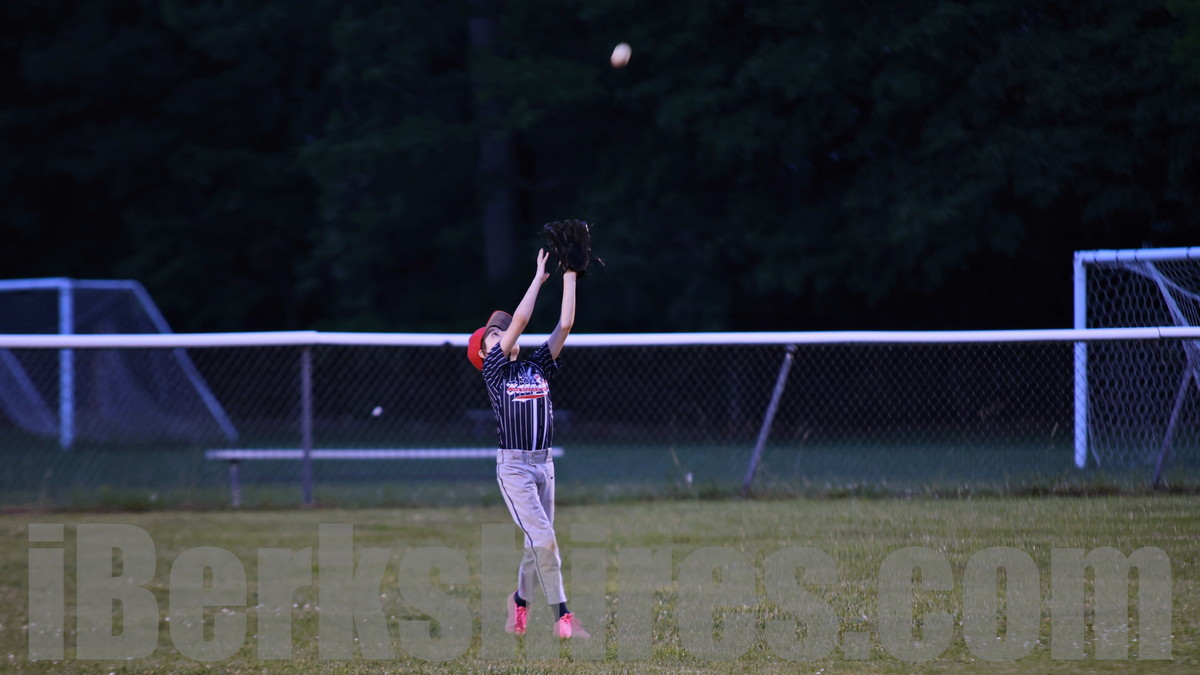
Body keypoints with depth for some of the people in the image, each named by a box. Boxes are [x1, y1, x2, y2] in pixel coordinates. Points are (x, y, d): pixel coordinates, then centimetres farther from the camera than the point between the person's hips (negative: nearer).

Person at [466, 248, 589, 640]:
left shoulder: (537, 368, 13)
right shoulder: (493, 369, -1)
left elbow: (565, 326, 7)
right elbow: (520, 320, -9)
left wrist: (569, 276, 5)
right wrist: (539, 277, -3)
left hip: (544, 464, 6)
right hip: (513, 465, -6)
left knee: (538, 545, 9)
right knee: (545, 540, -13)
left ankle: (520, 601, 29)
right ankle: (563, 617, -11)